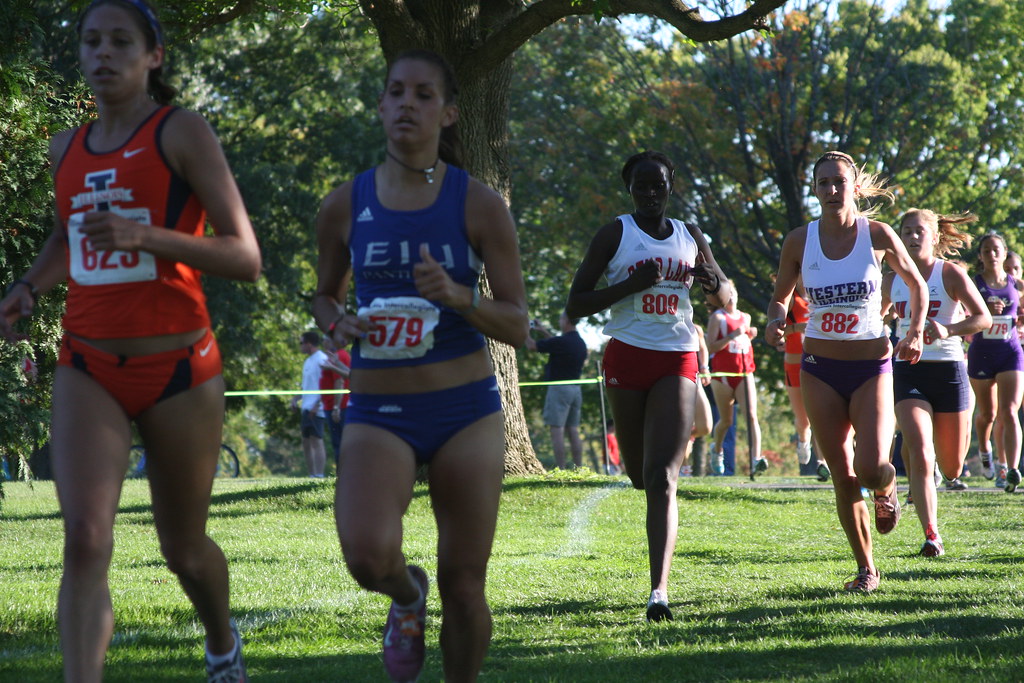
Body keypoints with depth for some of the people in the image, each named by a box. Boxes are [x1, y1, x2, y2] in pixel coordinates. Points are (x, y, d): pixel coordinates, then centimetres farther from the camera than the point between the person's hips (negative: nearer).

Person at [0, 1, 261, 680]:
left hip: (178, 369, -3)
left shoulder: (182, 133, -6)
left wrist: (143, 235, -25)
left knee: (184, 548, 14)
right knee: (85, 539, -18)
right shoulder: (68, 149, 10)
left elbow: (245, 256, -12)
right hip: (88, 369, 3)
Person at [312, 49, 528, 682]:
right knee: (368, 555, -24)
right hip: (379, 413, 0)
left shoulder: (480, 204, -3)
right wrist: (337, 323, -5)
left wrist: (456, 296, -21)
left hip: (466, 409, 0)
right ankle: (408, 593, 13)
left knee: (465, 587, 1)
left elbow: (518, 327, -2)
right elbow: (326, 295, 19)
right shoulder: (346, 206, 2)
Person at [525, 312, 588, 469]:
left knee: (557, 431, -8)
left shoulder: (560, 342, -16)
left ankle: (560, 470, -13)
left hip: (559, 387, -8)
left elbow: (532, 346, -8)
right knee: (573, 431, 10)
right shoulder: (580, 342, 10)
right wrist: (544, 331, 35)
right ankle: (578, 469, 8)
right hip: (576, 389, 8)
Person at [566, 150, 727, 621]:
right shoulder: (614, 235, 1)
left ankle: (659, 590, -22)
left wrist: (712, 282, -1)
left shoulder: (690, 238, 11)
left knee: (662, 477, -14)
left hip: (677, 361, 0)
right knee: (641, 475, 10)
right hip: (627, 356, 0)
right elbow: (575, 305, -4)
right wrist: (632, 284, -15)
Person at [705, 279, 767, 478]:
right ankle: (717, 449, 39)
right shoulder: (717, 317, -3)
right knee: (726, 421, 8)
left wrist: (750, 335, 8)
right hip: (722, 374, -3)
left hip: (744, 373, 3)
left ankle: (756, 459, -26)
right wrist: (732, 336, -21)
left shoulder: (745, 317, 14)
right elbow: (710, 347, -12)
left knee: (751, 415, -16)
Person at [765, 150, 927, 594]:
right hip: (821, 369, 2)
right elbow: (781, 295, 10)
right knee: (843, 477, 0)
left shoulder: (877, 235, -6)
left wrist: (915, 332, -2)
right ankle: (866, 569, 16)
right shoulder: (799, 241, -3)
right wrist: (776, 321, -11)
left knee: (872, 468, -17)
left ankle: (886, 492, 21)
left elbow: (916, 285, 10)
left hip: (872, 366, -1)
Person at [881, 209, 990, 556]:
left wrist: (948, 330, -26)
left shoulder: (951, 274, -4)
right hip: (908, 372, 1)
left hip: (948, 370, -1)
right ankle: (931, 535, -17)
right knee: (920, 456, -19)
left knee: (951, 469, 8)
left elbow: (984, 318, -11)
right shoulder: (892, 280, 7)